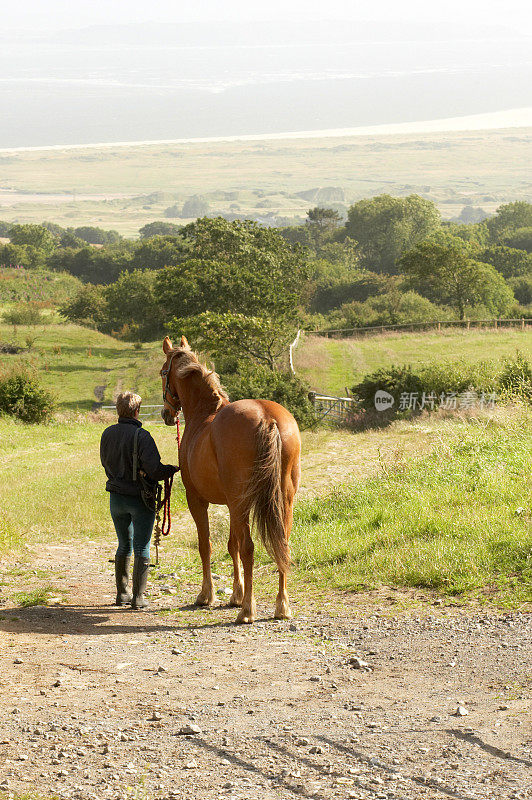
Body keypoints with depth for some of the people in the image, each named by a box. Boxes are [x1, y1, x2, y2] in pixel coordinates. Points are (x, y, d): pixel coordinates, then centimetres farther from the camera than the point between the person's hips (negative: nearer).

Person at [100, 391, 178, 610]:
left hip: (116, 499, 6)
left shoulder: (107, 434, 0)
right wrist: (174, 469, -6)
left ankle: (121, 592, 24)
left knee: (124, 546, 20)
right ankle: (138, 597, 4)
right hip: (140, 499, -5)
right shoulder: (141, 436, -20)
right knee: (142, 549, 4)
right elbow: (154, 470, -24)